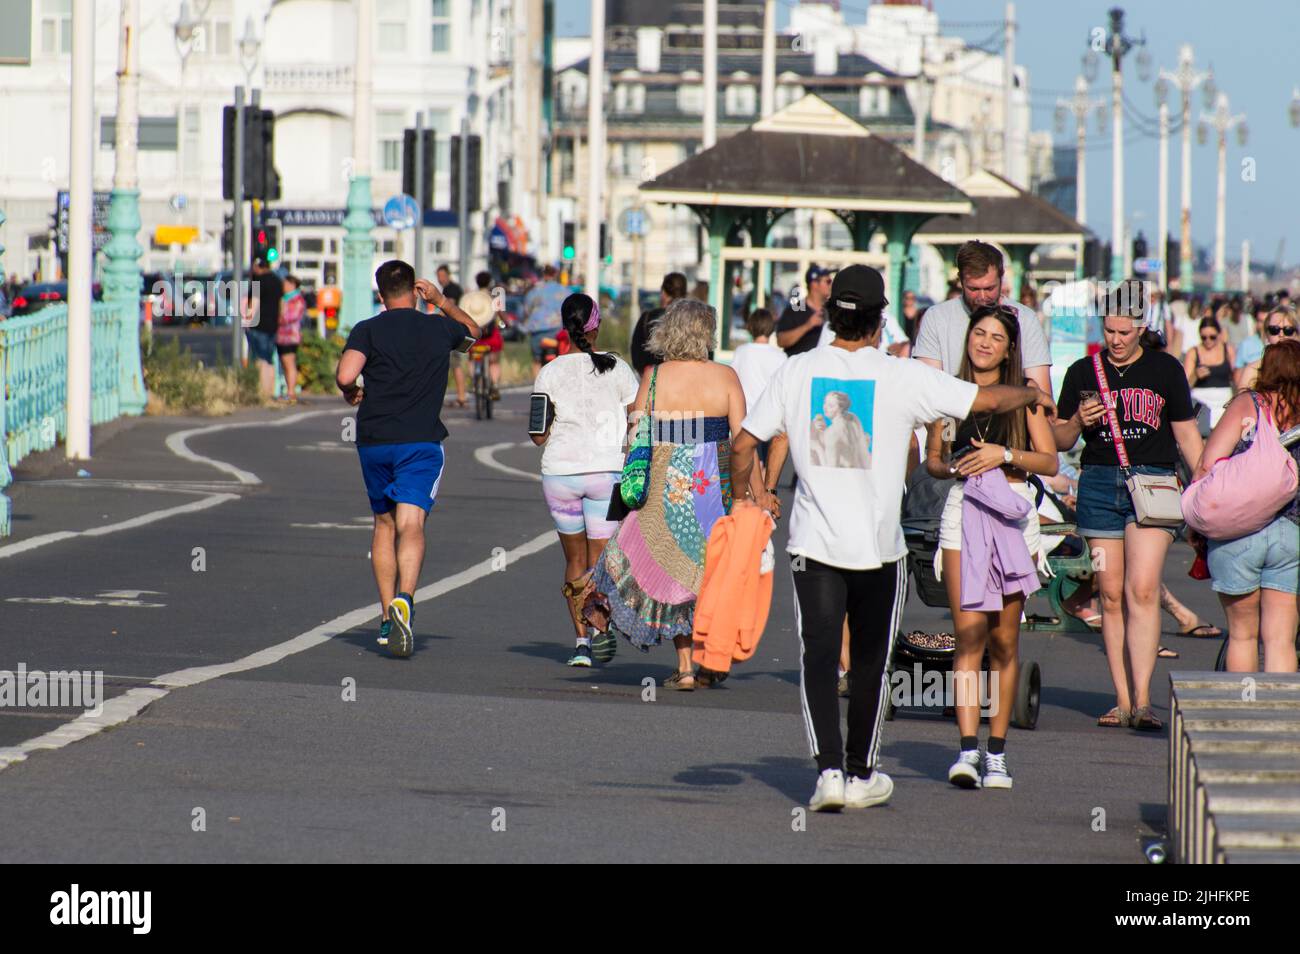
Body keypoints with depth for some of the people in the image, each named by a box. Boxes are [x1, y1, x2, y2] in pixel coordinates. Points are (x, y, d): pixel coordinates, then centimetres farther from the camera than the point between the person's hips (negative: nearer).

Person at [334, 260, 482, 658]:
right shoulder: (437, 328, 6)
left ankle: (388, 616, 17)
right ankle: (404, 599, -36)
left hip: (373, 441, 1)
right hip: (421, 440, -1)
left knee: (384, 523, 17)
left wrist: (352, 394, 6)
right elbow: (472, 329, 28)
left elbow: (344, 375, -15)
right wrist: (441, 301, 38)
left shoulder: (367, 330, 0)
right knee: (410, 525, -11)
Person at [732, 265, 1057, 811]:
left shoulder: (797, 372, 0)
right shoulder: (902, 377, -7)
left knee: (819, 657, -1)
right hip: (879, 544, -1)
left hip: (814, 541, 1)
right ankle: (862, 774, 22)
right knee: (870, 662, 13)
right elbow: (987, 400, -3)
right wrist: (1034, 394, 18)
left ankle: (829, 767, -17)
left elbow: (744, 447, 2)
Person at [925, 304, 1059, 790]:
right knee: (968, 634, -10)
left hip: (1013, 512, 0)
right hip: (963, 511, 0)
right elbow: (932, 458, 17)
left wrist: (1004, 455, -14)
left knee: (1005, 638, 2)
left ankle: (997, 751, 11)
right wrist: (952, 467, -4)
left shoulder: (1024, 393, 4)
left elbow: (1049, 461, 0)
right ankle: (967, 749, -15)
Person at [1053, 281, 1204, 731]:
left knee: (1142, 590, -14)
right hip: (1099, 483, 2)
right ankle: (1122, 700, 6)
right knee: (1111, 596, 2)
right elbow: (1059, 441, 14)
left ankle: (1142, 699, -18)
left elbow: (1187, 434, 13)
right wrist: (1078, 422, -7)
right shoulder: (1082, 373, 10)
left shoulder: (1165, 370, 8)